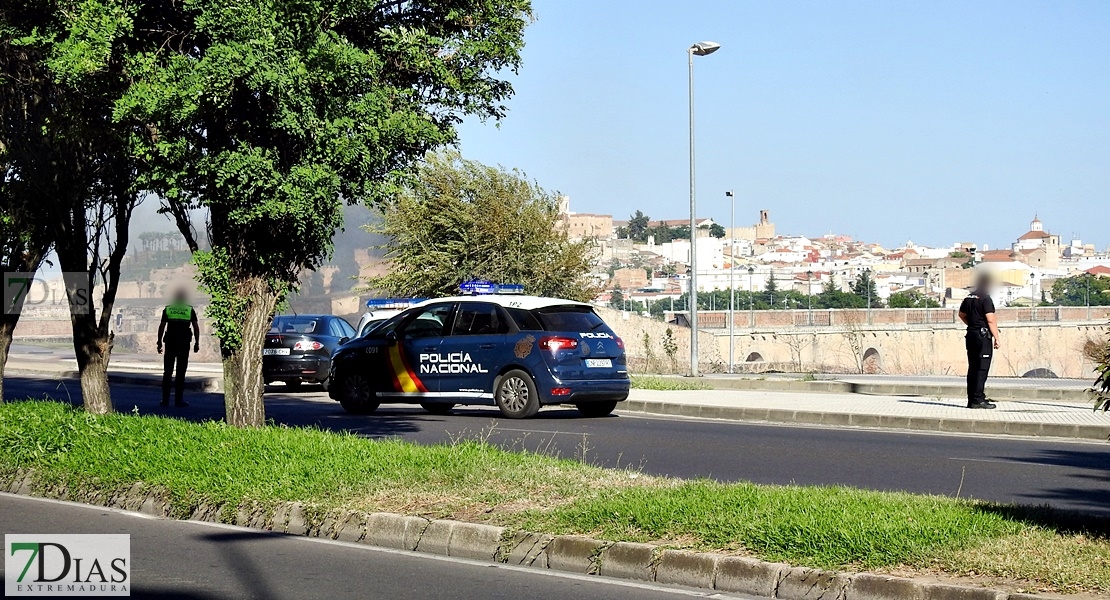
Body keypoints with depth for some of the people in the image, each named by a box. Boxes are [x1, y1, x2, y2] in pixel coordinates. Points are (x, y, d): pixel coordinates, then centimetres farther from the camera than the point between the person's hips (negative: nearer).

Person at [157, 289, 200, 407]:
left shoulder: (167, 309, 6)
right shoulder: (190, 310, 4)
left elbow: (161, 327, 1)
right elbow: (196, 327, 0)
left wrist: (159, 343, 4)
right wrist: (197, 343, 5)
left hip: (170, 343, 1)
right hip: (184, 343, -1)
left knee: (168, 371, 7)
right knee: (181, 372, 2)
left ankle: (165, 399, 4)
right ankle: (179, 399, -1)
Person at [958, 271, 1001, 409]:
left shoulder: (969, 297, 12)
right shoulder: (985, 298, -13)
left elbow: (962, 314, 25)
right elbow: (991, 320, -17)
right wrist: (996, 337, -13)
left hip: (971, 335, 8)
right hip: (983, 336, -8)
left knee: (972, 368, 11)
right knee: (982, 369, -6)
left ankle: (971, 400, 13)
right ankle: (978, 400, -9)